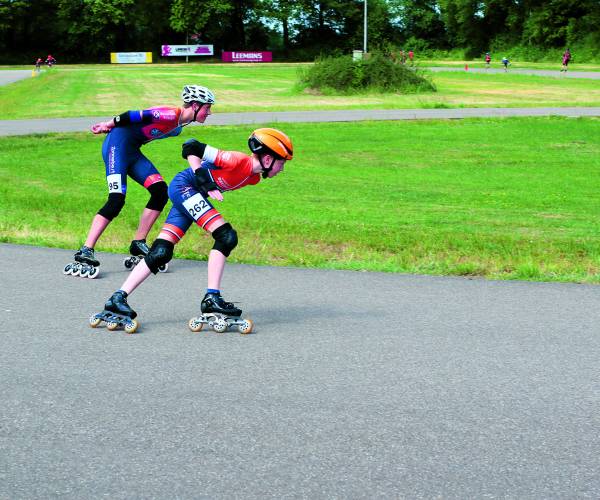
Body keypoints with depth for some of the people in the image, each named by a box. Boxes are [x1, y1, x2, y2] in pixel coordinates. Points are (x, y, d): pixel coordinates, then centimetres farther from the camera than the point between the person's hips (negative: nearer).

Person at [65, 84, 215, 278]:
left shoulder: (177, 127, 13)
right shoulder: (171, 114, -18)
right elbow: (136, 116, -17)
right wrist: (109, 124, -8)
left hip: (132, 151, 10)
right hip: (118, 143, -10)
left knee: (160, 191, 1)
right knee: (116, 200, -19)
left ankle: (139, 244, 7)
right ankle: (85, 251, -21)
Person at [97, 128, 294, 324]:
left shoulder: (254, 177, 5)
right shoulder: (239, 160, -21)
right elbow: (190, 147, -18)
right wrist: (203, 180, -21)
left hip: (189, 196, 9)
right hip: (184, 186, -9)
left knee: (161, 254, 2)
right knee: (226, 236, -17)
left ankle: (118, 299, 3)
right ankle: (211, 298, -16)